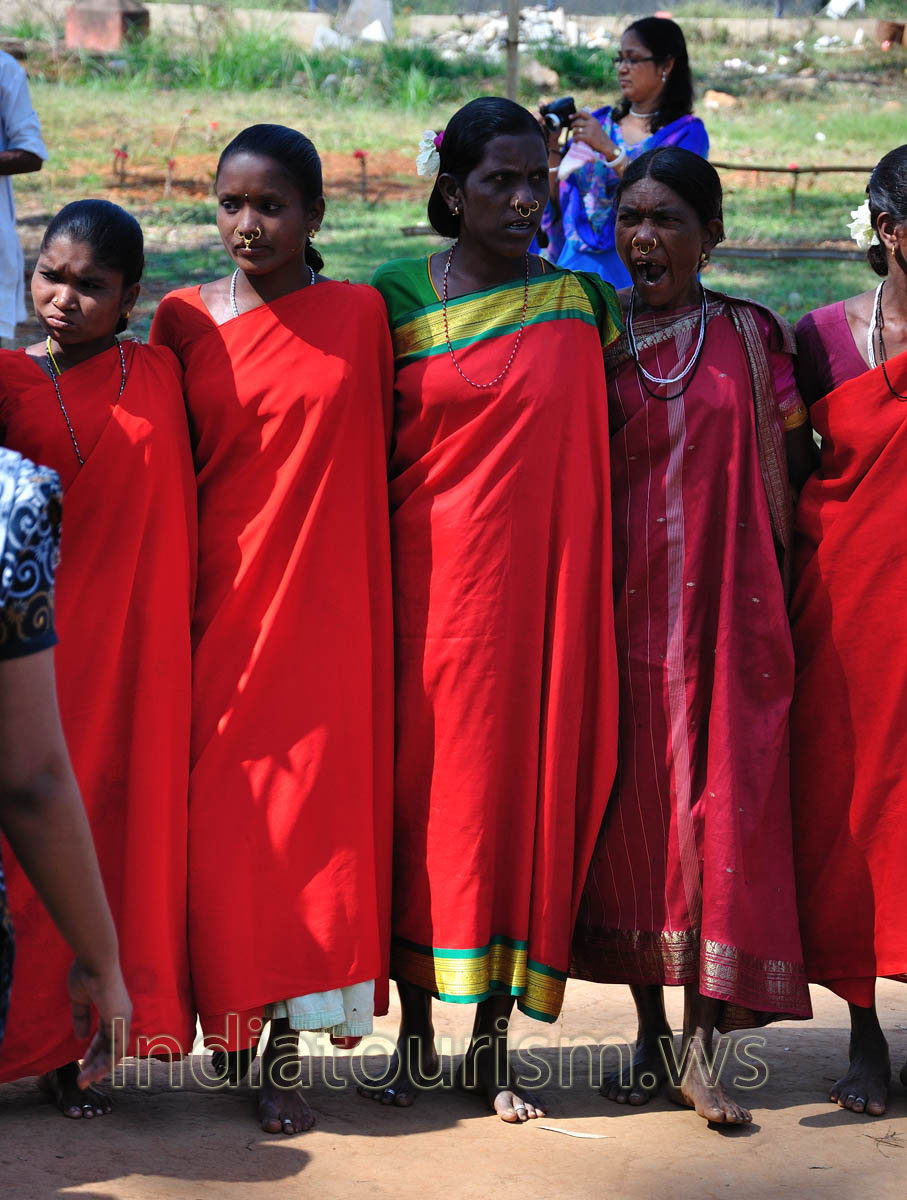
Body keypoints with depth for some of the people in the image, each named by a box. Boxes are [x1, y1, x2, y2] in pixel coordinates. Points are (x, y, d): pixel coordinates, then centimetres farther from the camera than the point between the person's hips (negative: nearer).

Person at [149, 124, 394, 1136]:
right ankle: (230, 1017, 22)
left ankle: (284, 1051, 10)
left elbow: (376, 462, 6)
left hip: (326, 607, 0)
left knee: (313, 813, 0)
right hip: (220, 605, 1)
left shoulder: (358, 314, 2)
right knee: (220, 816, 3)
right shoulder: (184, 320, 3)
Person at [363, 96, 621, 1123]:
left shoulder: (578, 300, 5)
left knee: (530, 786, 2)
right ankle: (416, 1035, 18)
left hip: (542, 579, 1)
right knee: (425, 782, 3)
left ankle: (492, 1044, 14)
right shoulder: (393, 297, 2)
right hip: (429, 580, -1)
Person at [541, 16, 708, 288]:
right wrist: (552, 148, -3)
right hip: (579, 265, 4)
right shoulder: (600, 121, 11)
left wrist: (610, 150, -22)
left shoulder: (687, 132, -1)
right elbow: (559, 200, 11)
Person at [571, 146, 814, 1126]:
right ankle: (650, 1033, 16)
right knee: (631, 804, 4)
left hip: (728, 606, -1)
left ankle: (701, 1042, 1)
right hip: (623, 606, 1)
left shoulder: (751, 336, 5)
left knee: (725, 801, -5)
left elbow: (792, 461, 7)